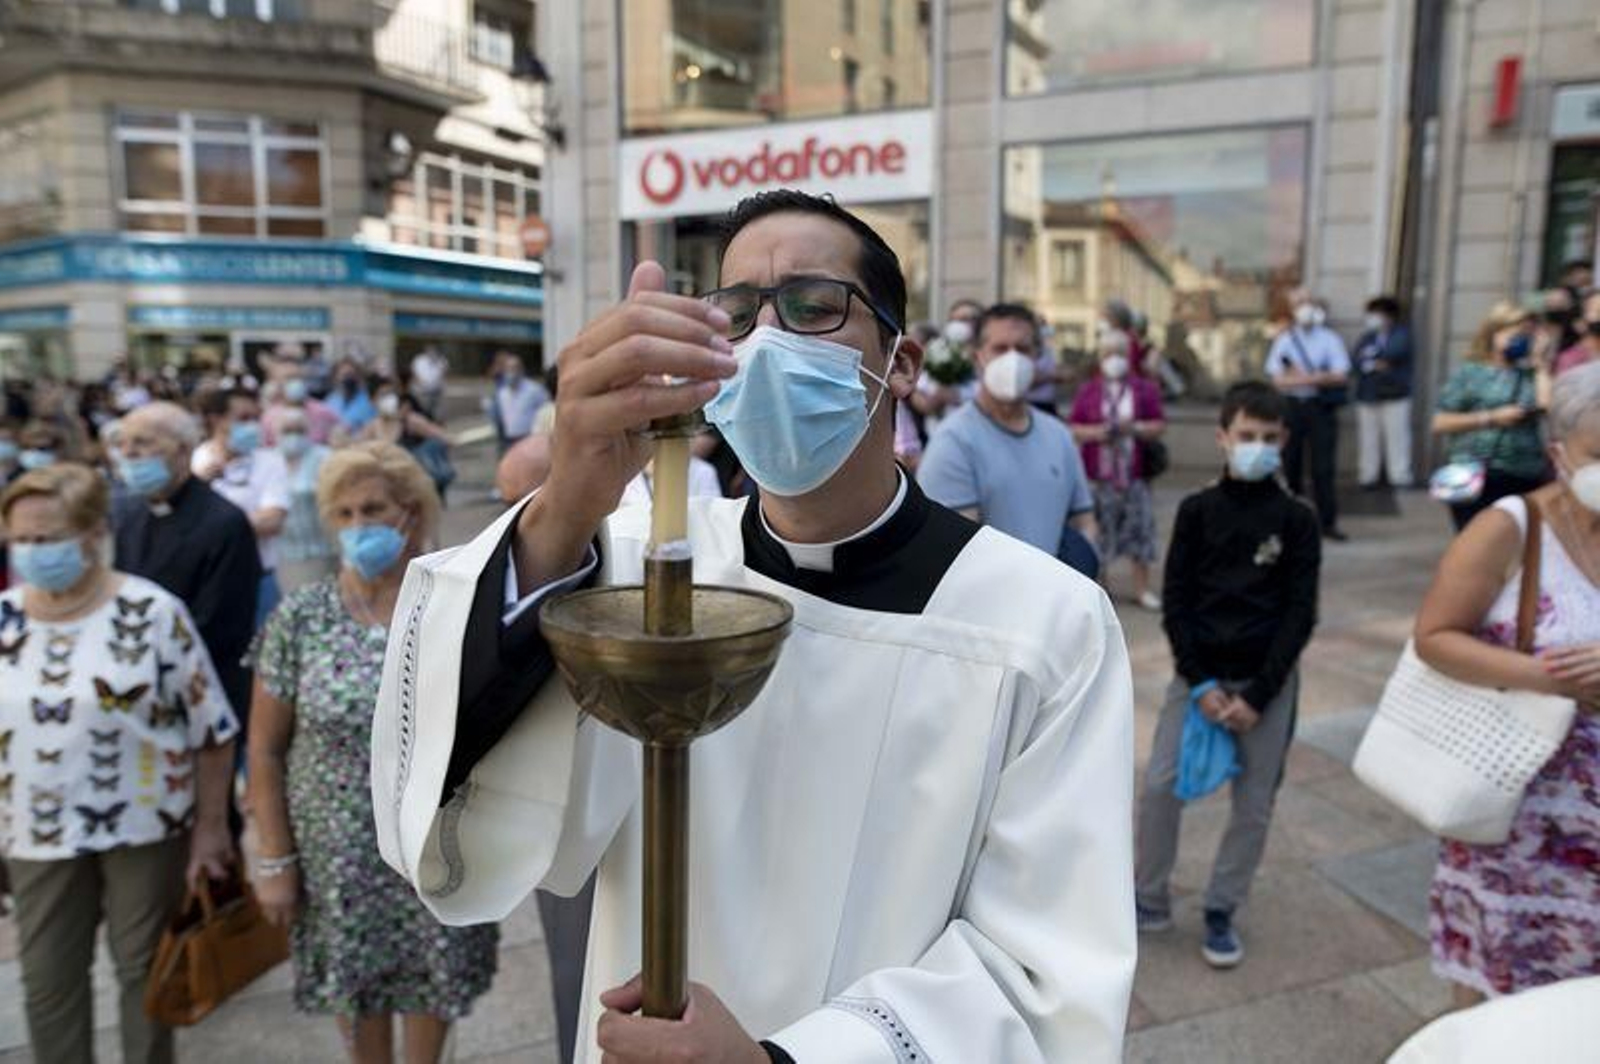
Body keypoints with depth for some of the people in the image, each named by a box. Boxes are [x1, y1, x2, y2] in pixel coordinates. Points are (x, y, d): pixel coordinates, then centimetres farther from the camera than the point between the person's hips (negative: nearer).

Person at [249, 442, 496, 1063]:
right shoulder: (300, 617, -8)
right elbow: (265, 750, -3)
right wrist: (274, 859, -4)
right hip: (339, 849, 0)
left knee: (433, 974, 16)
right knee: (355, 978, 18)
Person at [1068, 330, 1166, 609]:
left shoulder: (1145, 389, 6)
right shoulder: (1087, 391, 5)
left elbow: (1160, 426, 4)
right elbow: (1073, 429, 4)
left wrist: (1135, 428, -13)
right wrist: (1095, 433, -14)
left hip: (1134, 473, 1)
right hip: (1099, 474, 0)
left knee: (1141, 528, 2)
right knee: (1097, 531, 4)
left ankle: (1142, 588, 13)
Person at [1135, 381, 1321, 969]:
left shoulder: (1297, 520, -2)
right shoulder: (1196, 510, -1)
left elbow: (1300, 614, -5)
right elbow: (1174, 601, -2)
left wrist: (1258, 693, -12)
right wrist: (1201, 682, -11)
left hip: (1268, 680, 0)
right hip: (1198, 674, 0)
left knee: (1254, 805, 5)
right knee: (1159, 787, -2)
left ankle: (1221, 911, 24)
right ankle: (1150, 901, 18)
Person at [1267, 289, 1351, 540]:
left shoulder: (1329, 338, 4)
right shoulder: (1284, 340, 8)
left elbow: (1341, 376, -6)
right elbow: (1278, 380, -2)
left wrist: (1302, 377, -16)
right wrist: (1318, 379, -13)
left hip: (1321, 406, -2)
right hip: (1291, 406, 2)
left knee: (1323, 467, -4)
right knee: (1291, 464, 8)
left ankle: (1327, 522, 0)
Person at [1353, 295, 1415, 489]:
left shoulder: (1402, 334, 4)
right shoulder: (1367, 337, 15)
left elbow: (1394, 352, -15)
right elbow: (1358, 361, 2)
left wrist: (1372, 357, -3)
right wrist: (1377, 364, -13)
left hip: (1395, 395, -4)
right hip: (1367, 395, 4)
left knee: (1397, 437, -5)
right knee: (1369, 438, 5)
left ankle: (1399, 477, 0)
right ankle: (1368, 477, 12)